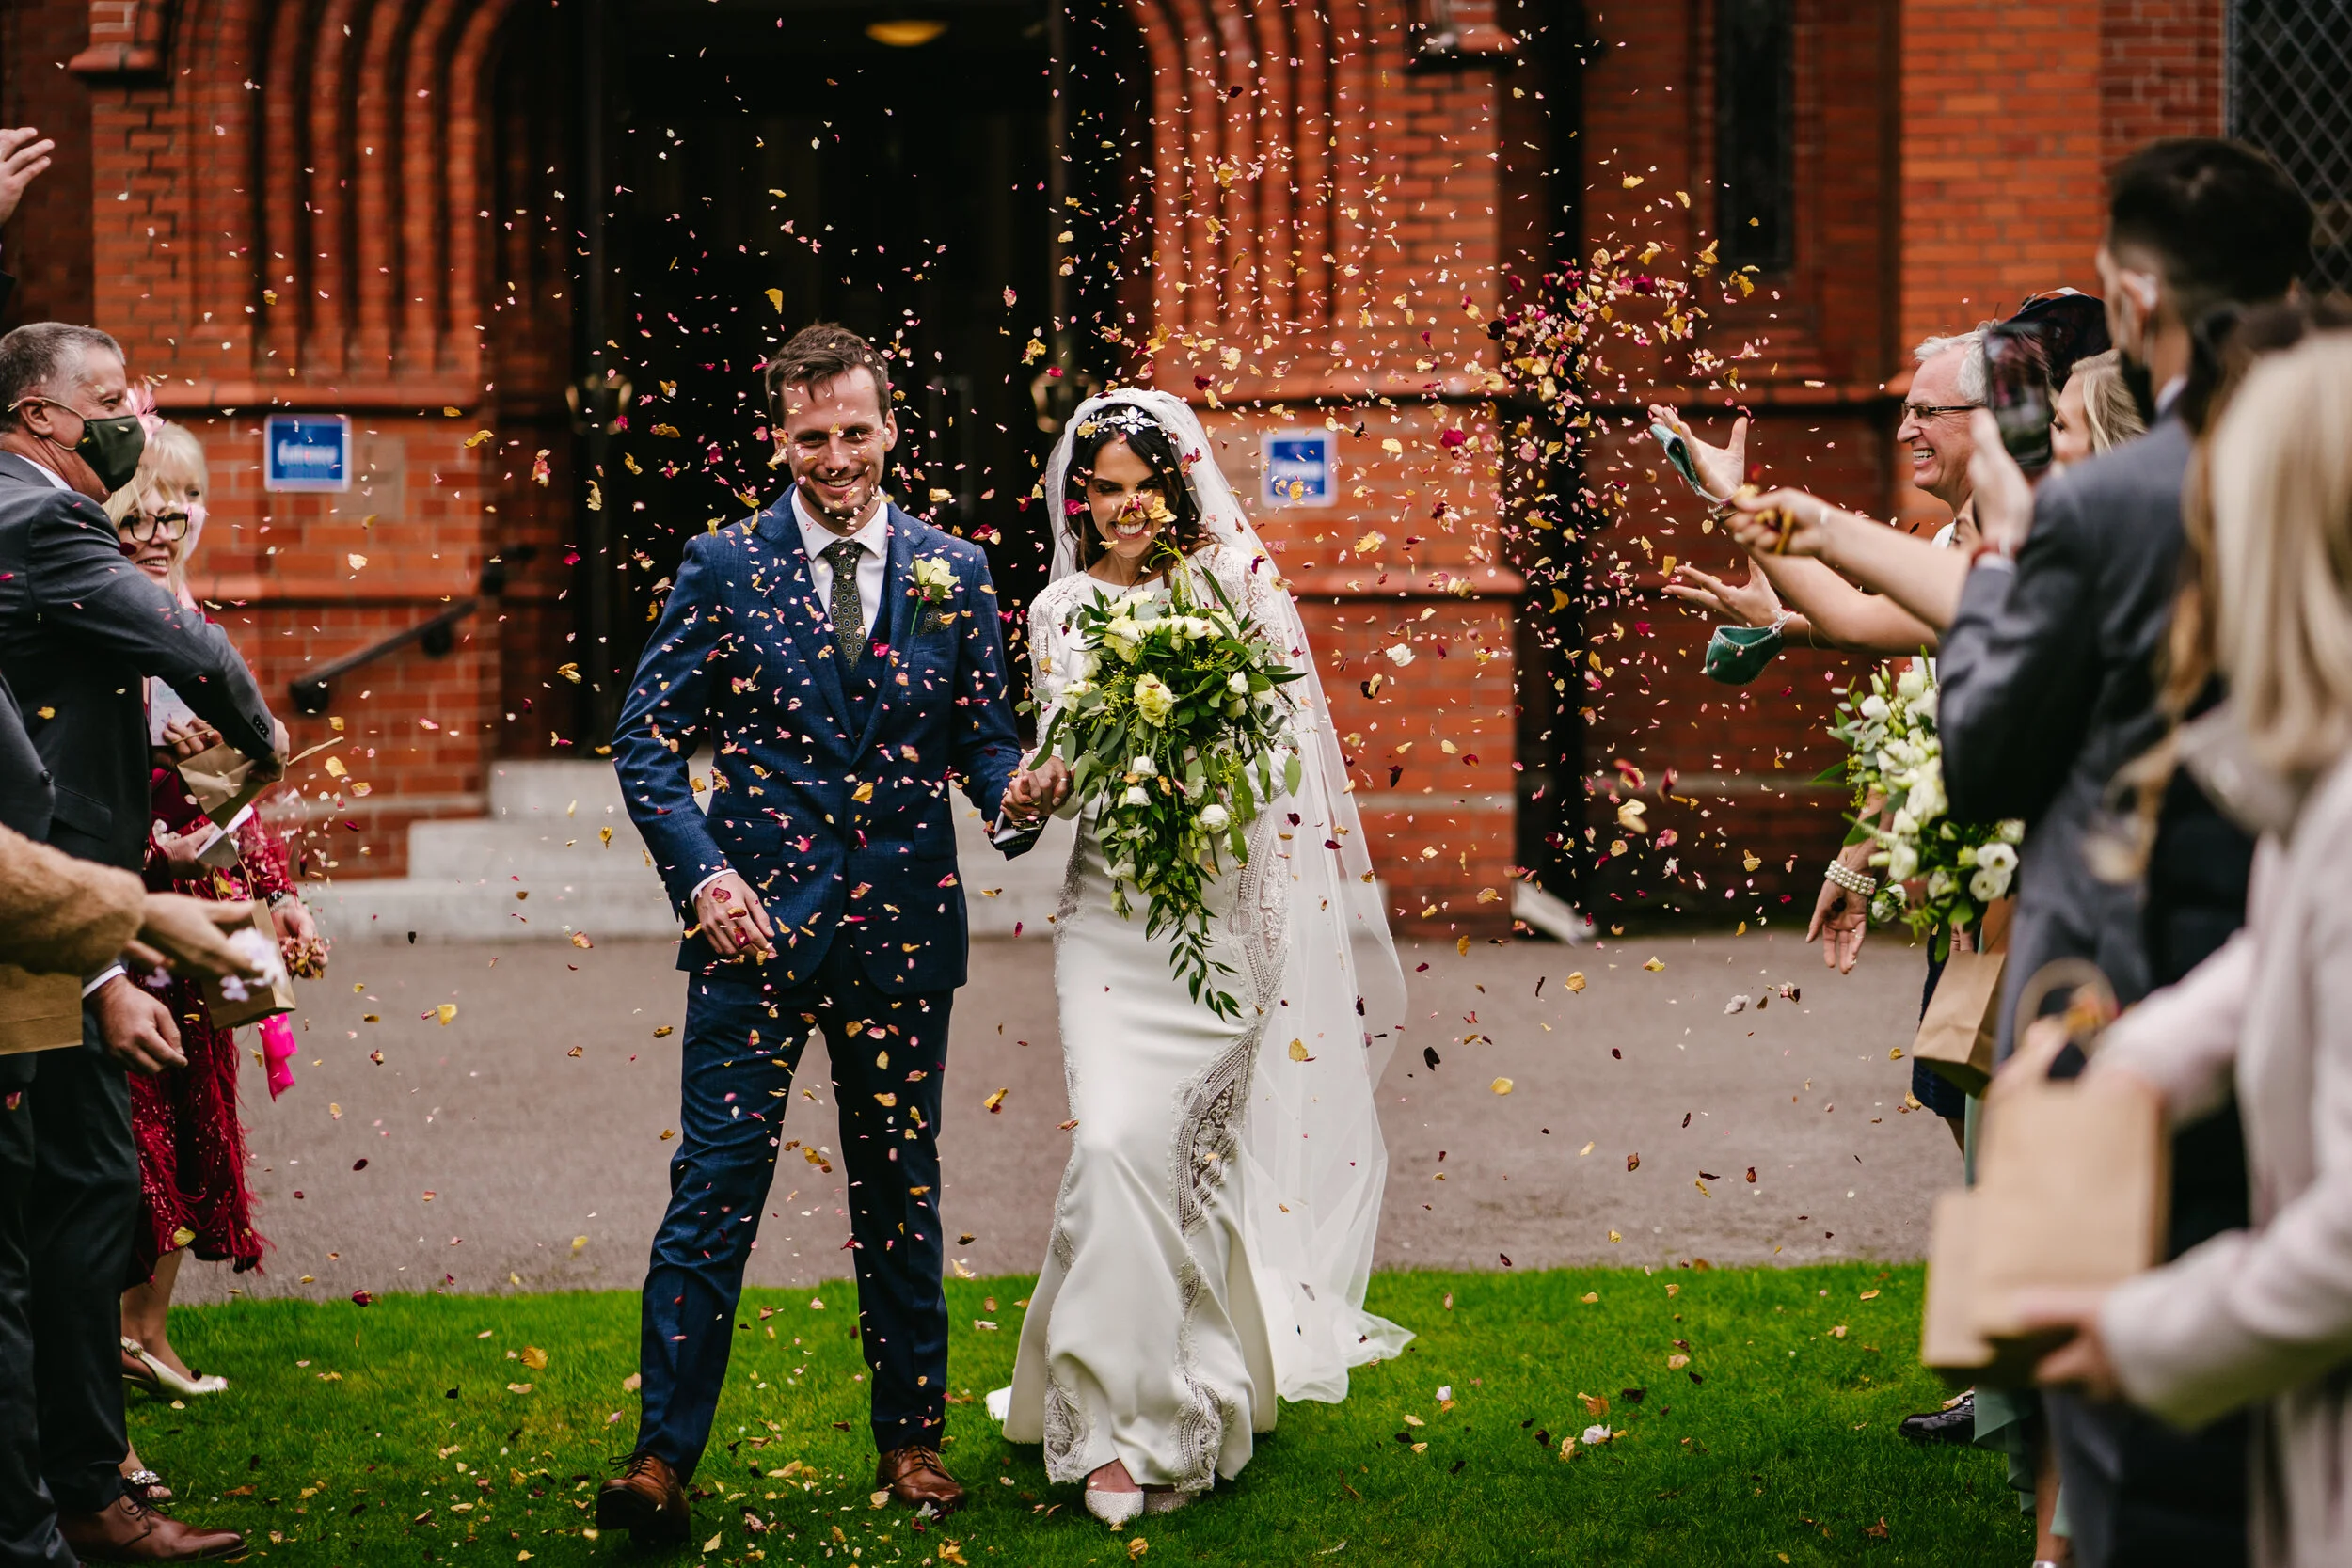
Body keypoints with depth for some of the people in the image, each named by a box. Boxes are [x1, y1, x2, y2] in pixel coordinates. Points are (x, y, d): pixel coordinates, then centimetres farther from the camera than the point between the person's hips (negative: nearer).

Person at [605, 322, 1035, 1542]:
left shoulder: (954, 572, 7)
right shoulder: (723, 567, 1)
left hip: (903, 928, 2)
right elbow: (647, 741, 1)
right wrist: (702, 873, -12)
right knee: (715, 1188, -6)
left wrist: (1014, 793, -14)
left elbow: (983, 738, 10)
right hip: (756, 923, -2)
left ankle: (909, 1441, 22)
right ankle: (663, 1457, -3)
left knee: (900, 1191, 11)